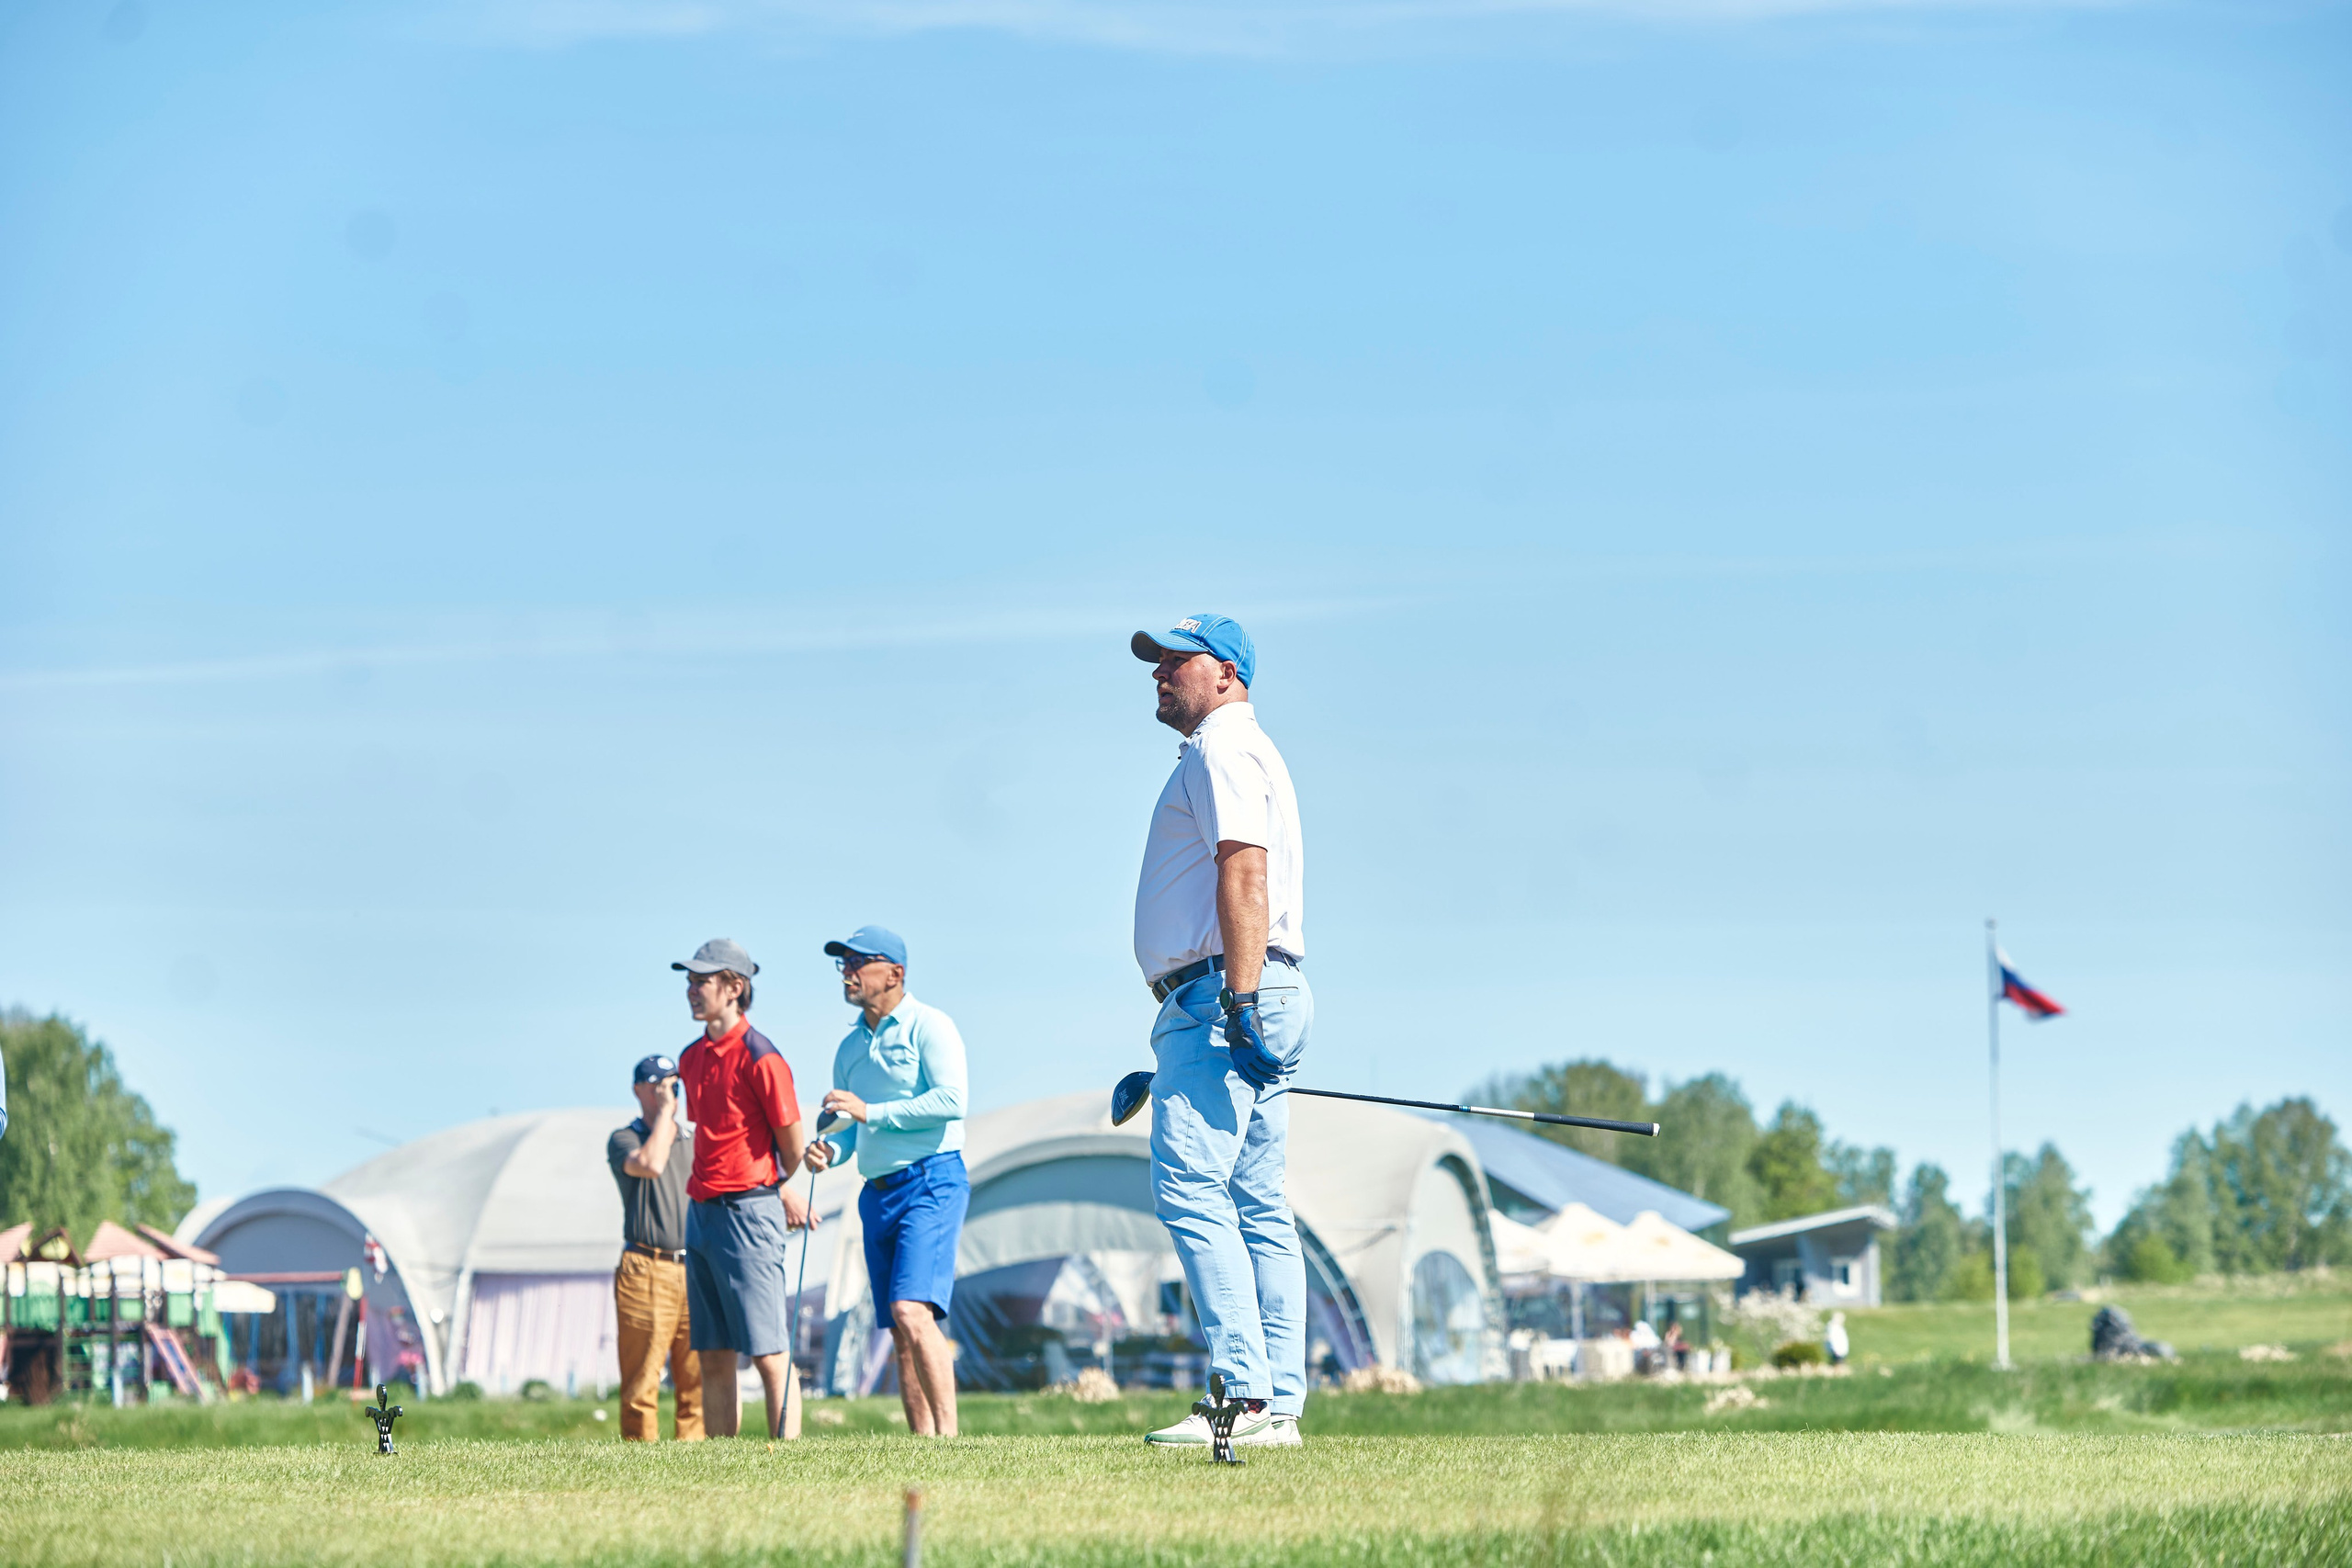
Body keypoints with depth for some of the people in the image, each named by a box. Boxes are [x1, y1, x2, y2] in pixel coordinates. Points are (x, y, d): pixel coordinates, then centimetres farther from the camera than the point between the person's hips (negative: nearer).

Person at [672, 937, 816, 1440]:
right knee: (713, 1357, 8)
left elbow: (792, 1139, -5)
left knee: (769, 1353, -8)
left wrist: (782, 1192, 13)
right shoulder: (692, 1058, 14)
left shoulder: (759, 1058, -11)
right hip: (701, 1210, 8)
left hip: (748, 1210, -8)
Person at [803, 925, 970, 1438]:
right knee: (900, 1333, 4)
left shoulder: (928, 1027, -4)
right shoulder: (850, 1047, 18)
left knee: (912, 1310, -22)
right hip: (877, 1193, 8)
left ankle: (948, 1435, -23)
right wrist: (829, 1150, -1)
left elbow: (951, 1101, -17)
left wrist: (869, 1112, -16)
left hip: (932, 1182, -8)